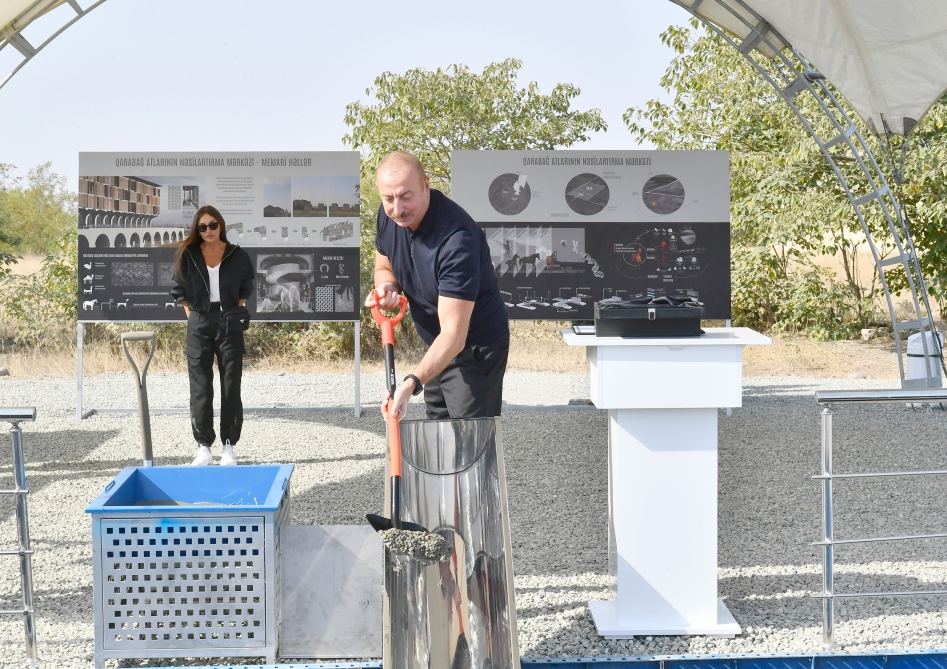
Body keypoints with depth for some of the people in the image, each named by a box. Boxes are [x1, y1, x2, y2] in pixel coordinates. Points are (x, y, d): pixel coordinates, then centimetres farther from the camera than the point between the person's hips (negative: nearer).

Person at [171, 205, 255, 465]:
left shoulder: (237, 256, 1)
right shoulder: (187, 256, 1)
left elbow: (245, 288, 16)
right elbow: (180, 291, 11)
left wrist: (237, 312, 8)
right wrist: (191, 315, 4)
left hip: (230, 324, 0)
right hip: (199, 324, 0)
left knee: (231, 386, 1)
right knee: (200, 387, 1)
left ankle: (229, 445, 9)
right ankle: (203, 446, 9)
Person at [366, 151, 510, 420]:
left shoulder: (457, 239, -34)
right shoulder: (388, 216, -9)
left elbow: (454, 335, -37)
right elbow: (384, 268, 11)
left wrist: (412, 383, -49)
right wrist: (386, 287, -13)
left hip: (475, 349, -8)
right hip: (436, 346, 8)